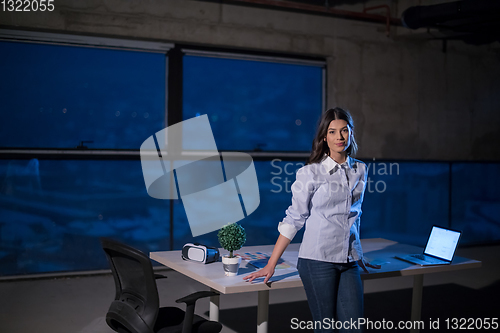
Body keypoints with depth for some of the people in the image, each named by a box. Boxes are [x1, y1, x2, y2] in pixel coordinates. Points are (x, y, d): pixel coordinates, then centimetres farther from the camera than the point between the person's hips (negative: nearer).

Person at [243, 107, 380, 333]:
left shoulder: (360, 170, 10)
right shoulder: (311, 173, -5)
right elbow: (294, 219, -2)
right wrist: (271, 265, -4)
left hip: (349, 262, 4)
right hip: (318, 260, -4)